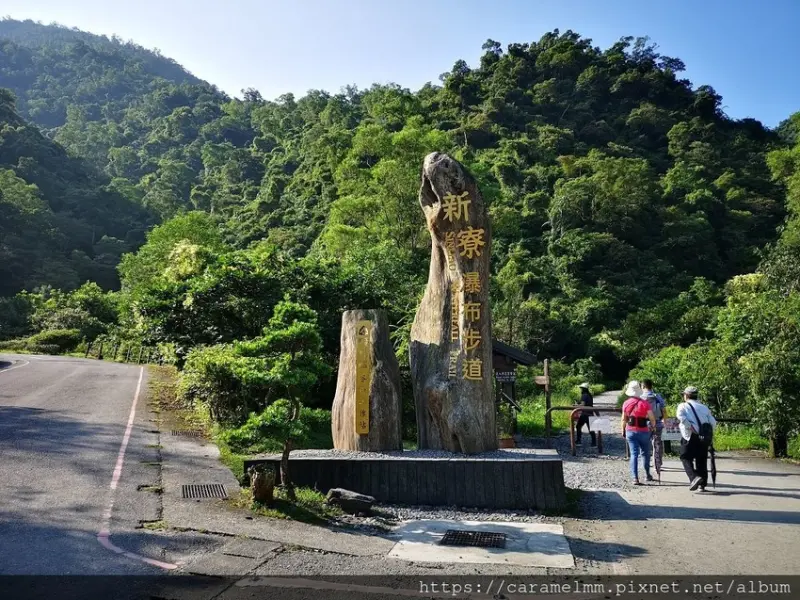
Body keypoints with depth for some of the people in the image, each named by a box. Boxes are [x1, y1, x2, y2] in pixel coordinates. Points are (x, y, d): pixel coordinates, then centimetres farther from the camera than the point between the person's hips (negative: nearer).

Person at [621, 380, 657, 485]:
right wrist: (653, 426, 9)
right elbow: (652, 419, -11)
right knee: (645, 453, 17)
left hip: (630, 432, 1)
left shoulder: (626, 404, -3)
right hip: (643, 432, -1)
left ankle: (635, 478, -8)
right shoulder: (644, 403, -12)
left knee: (634, 454, 1)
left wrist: (623, 430, 16)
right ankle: (648, 475, 29)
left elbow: (624, 419, 4)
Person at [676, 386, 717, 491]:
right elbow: (713, 423, 9)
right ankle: (702, 484, 14)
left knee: (686, 458, 4)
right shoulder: (704, 407, 17)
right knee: (702, 460, 13)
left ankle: (694, 477, -17)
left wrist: (690, 428, -14)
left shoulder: (683, 406, 5)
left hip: (690, 436, -4)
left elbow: (680, 416, -17)